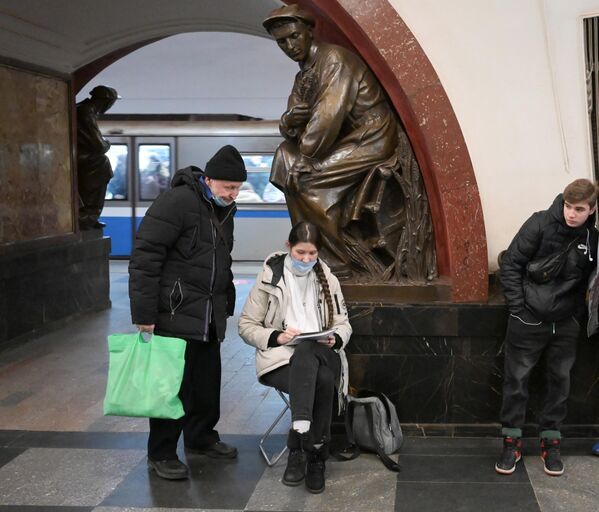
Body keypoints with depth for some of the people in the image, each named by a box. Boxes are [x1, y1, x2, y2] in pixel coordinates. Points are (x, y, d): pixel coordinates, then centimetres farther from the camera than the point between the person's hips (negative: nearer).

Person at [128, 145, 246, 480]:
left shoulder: (224, 210, 12)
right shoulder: (177, 202, -16)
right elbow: (145, 257, -20)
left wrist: (225, 306, 20)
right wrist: (145, 314, -20)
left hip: (209, 316, 8)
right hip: (175, 313, -8)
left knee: (208, 378, 15)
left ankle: (201, 436, 33)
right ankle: (161, 453, 11)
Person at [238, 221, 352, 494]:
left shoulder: (327, 279, 14)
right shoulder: (269, 277, 3)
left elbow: (343, 323, 16)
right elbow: (247, 325, 4)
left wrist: (335, 338, -8)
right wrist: (276, 337, -14)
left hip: (321, 355, 2)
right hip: (280, 357, -2)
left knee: (324, 380, -36)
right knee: (321, 382, -36)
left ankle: (299, 451, -26)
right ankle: (315, 457, -31)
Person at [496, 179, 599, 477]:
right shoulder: (541, 224, -11)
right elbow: (511, 264, -8)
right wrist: (518, 307, -9)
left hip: (566, 325, 3)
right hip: (529, 319, -3)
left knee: (560, 381, 10)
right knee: (516, 379, 4)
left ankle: (551, 442, 24)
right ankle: (512, 441, 16)